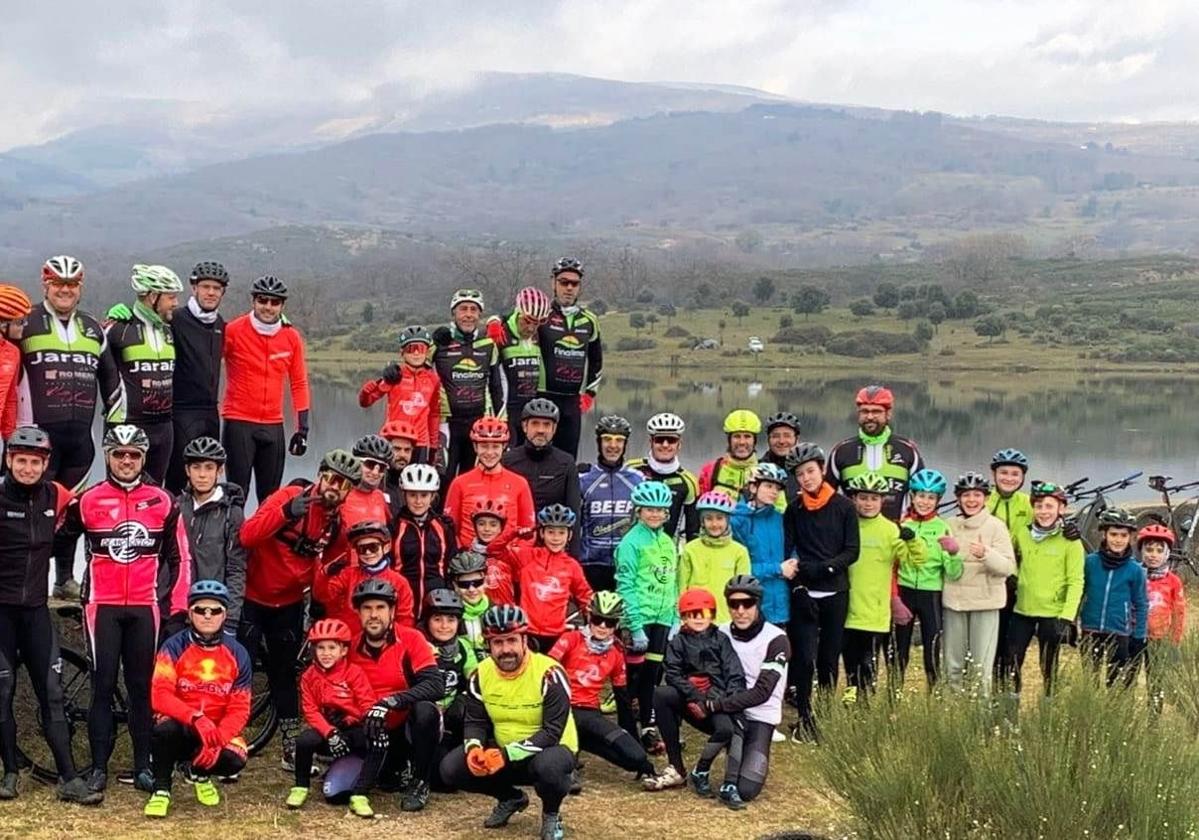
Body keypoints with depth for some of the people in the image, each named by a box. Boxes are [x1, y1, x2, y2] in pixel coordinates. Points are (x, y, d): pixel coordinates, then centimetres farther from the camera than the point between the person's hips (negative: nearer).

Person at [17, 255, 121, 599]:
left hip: (80, 435, 5)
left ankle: (66, 578, 19)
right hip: (40, 432, -4)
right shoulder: (26, 323, 0)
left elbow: (111, 378, 21)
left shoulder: (93, 329, 15)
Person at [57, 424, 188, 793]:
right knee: (103, 685, 1)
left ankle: (143, 765, 12)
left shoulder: (162, 502, 4)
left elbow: (179, 556, 9)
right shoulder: (87, 500, 0)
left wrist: (174, 601, 5)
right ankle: (99, 767, 8)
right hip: (102, 606, -1)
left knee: (142, 686, 6)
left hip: (145, 607, 1)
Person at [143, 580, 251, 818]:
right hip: (180, 727, -2)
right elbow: (160, 696, -20)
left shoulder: (237, 654, -2)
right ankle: (161, 789, -9)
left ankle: (200, 773, 11)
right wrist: (196, 718, -35)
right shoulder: (174, 647, -9)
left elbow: (239, 709, -5)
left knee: (235, 760, -27)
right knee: (165, 728, -36)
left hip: (218, 729, 2)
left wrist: (218, 739, -24)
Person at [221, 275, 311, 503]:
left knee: (271, 496, 7)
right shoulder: (233, 331, -7)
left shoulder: (292, 337, 4)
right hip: (238, 422, -3)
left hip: (273, 425, 4)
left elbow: (299, 384, 10)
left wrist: (302, 428, 6)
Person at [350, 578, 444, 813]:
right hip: (374, 732, 3)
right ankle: (395, 770, 14)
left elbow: (436, 685, -24)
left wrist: (390, 702, -35)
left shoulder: (410, 639, -11)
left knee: (425, 710, -37)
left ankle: (419, 783, -12)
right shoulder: (352, 649, 1)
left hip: (410, 729, -3)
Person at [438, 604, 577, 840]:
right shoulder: (482, 673, -6)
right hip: (502, 751, 6)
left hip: (550, 749, -5)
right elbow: (475, 721, 0)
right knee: (451, 768, -14)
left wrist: (507, 754, -34)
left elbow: (552, 732, -26)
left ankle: (551, 815, -5)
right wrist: (474, 748, -23)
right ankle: (511, 798, 13)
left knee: (548, 766, -41)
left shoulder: (549, 673, -23)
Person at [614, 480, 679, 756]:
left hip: (662, 619, 6)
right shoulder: (631, 542, -8)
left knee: (653, 675, 9)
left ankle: (648, 728, 17)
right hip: (639, 619, -6)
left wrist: (676, 620, 12)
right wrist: (636, 626, -17)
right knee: (636, 677, 0)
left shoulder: (668, 543, 12)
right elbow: (626, 586, -13)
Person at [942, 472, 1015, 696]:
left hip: (985, 601, -3)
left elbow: (1008, 567, -11)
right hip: (953, 600, 3)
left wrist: (986, 554, -27)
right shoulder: (949, 525, 6)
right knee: (953, 665, 11)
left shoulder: (995, 525, -4)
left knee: (982, 665, -1)